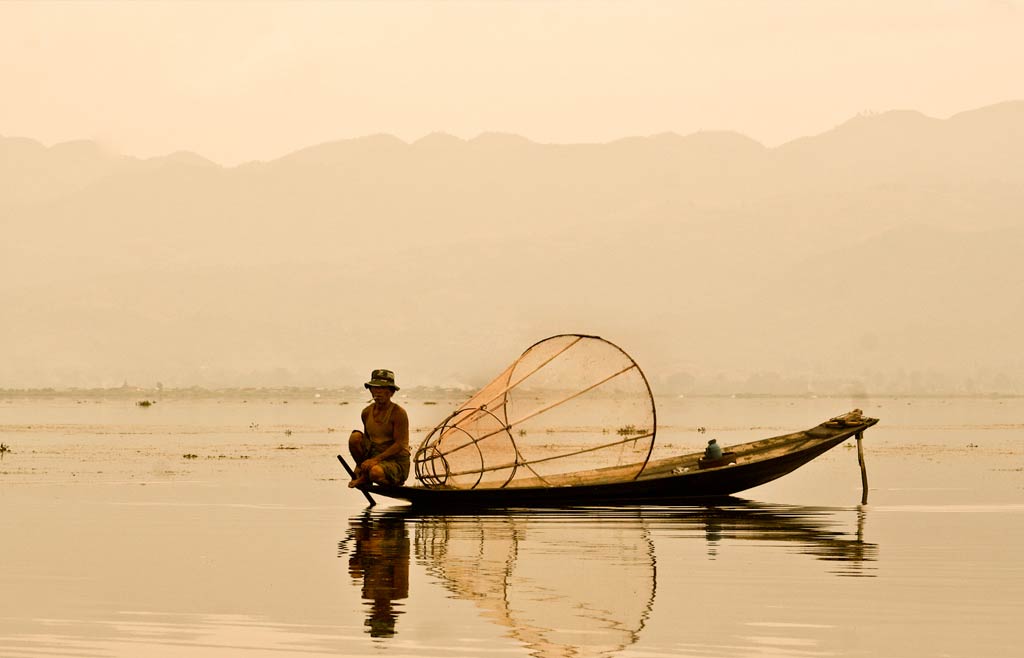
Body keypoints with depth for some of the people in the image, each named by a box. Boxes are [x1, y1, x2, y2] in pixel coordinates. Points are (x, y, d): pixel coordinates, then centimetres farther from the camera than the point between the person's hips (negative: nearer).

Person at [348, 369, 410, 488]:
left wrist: (376, 459, -26)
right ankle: (363, 475, -3)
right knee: (355, 437, -18)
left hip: (396, 461, -6)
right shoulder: (366, 413, 7)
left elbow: (400, 445, -17)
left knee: (376, 472, -39)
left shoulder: (398, 413, -12)